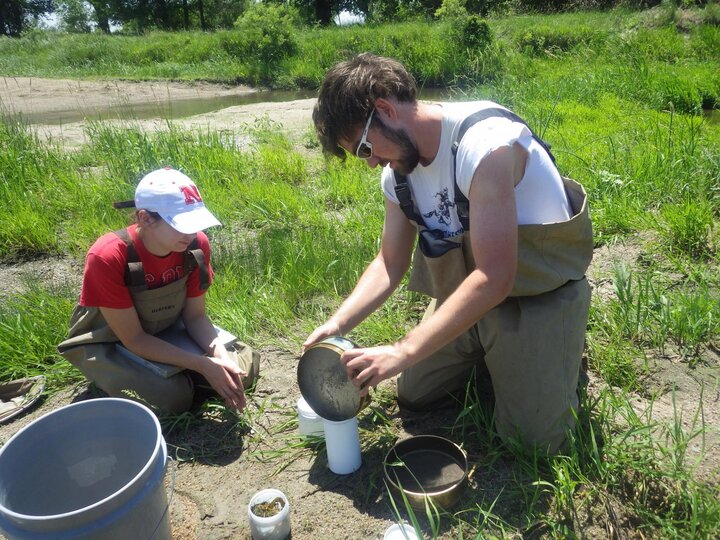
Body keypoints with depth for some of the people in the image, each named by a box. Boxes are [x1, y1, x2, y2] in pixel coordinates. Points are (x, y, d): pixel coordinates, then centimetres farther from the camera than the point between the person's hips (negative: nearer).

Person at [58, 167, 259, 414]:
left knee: (242, 369, -9)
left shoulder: (196, 244, -20)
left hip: (166, 331, 4)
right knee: (174, 395, -26)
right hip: (109, 344, -4)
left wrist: (221, 357, -28)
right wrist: (204, 365, -32)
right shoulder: (107, 257, -33)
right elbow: (133, 339, -27)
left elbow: (195, 316, -9)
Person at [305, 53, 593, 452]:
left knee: (532, 438, -10)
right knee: (414, 396, 9)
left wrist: (403, 352, -34)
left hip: (539, 294, -6)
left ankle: (559, 350, 17)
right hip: (466, 293, 7)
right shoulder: (397, 172, -4)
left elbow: (494, 278, -34)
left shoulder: (485, 142, -31)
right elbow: (389, 263, 3)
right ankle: (489, 356, 31)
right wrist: (337, 323, -12)